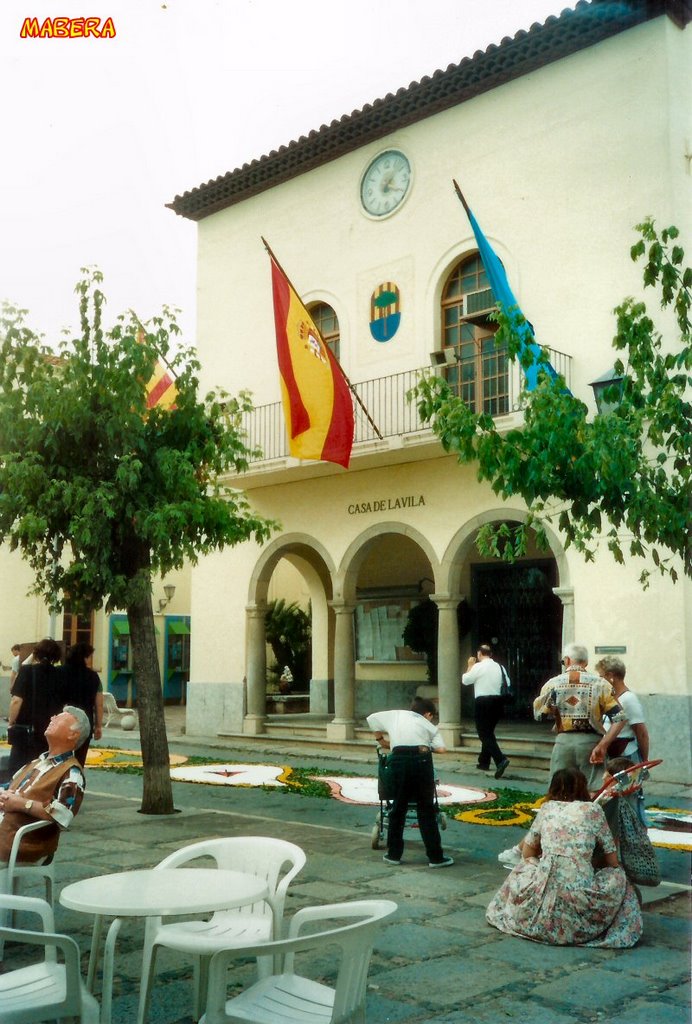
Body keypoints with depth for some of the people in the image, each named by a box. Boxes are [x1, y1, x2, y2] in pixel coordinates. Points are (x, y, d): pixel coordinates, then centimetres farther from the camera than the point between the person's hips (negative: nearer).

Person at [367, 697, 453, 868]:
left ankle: (394, 854, 21)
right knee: (426, 810, 8)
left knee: (398, 808, 14)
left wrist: (381, 740, 36)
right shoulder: (429, 725, 19)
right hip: (421, 760, -1)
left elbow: (371, 719, 27)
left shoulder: (395, 715, 24)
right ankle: (435, 857, 11)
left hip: (398, 759, 1)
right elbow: (441, 748, 8)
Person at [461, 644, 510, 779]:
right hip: (497, 701, 7)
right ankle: (484, 762, 25)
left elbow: (465, 680, 1)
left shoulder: (478, 667, -9)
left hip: (483, 702, -7)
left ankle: (500, 760, -23)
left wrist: (470, 666, 12)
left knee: (485, 734, -6)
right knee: (488, 732, 20)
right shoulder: (500, 667, 8)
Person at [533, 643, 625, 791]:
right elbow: (619, 718, -6)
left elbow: (539, 714, 10)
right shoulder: (600, 684, 0)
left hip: (564, 741, 1)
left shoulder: (553, 684, 1)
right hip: (591, 741, -1)